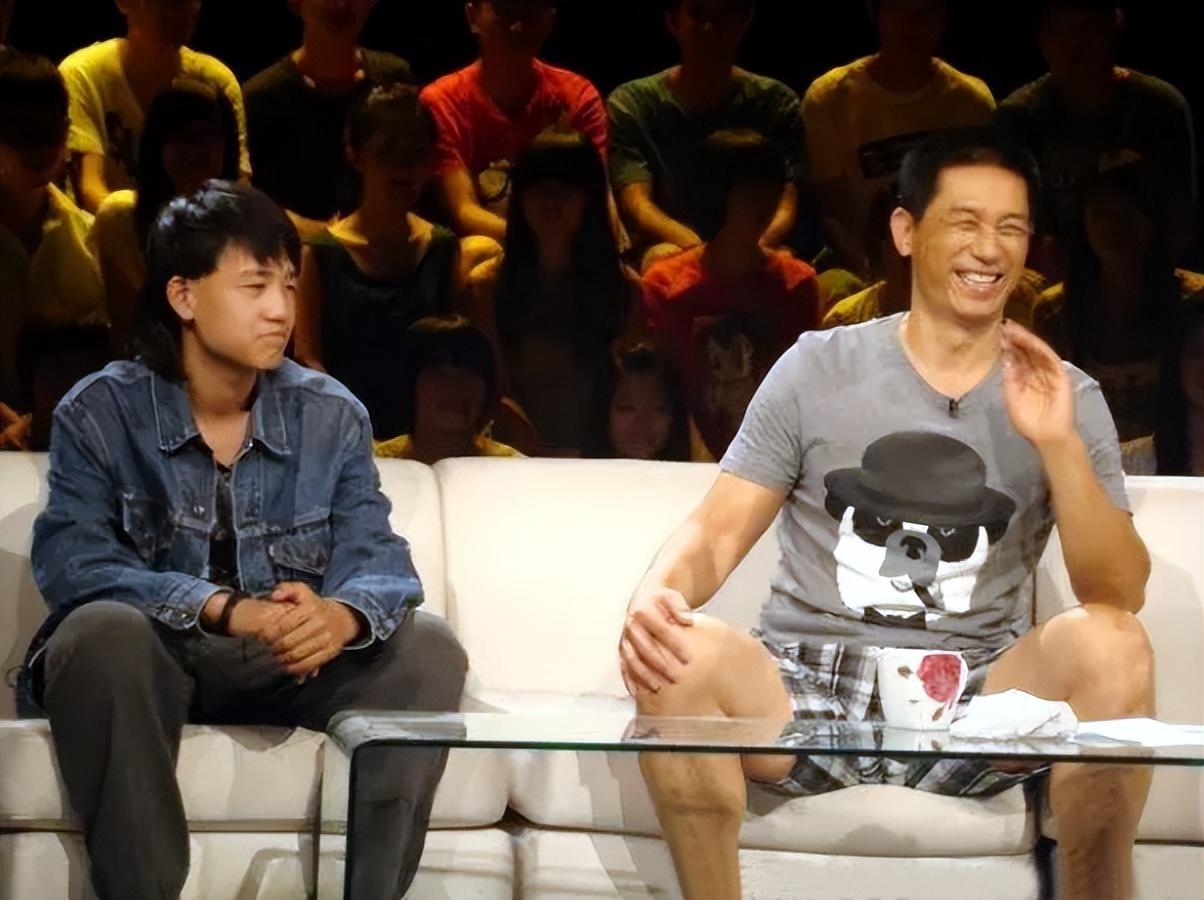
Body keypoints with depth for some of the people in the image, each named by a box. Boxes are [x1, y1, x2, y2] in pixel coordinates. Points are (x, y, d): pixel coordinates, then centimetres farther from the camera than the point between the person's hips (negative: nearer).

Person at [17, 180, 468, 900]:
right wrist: (226, 610, -33)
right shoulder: (100, 412, -5)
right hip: (150, 660, -3)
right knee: (102, 630, -35)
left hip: (292, 664, 3)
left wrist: (342, 615, -34)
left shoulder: (333, 416, 4)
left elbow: (377, 557, -7)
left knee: (427, 647, -22)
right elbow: (70, 561, -18)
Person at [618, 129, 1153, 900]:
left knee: (1108, 644, -29)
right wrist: (654, 595, -22)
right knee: (674, 653, -31)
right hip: (809, 692, 0)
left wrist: (1057, 445, -18)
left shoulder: (1066, 398, 7)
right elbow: (716, 535, 2)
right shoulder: (818, 367, 6)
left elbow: (1122, 594, -3)